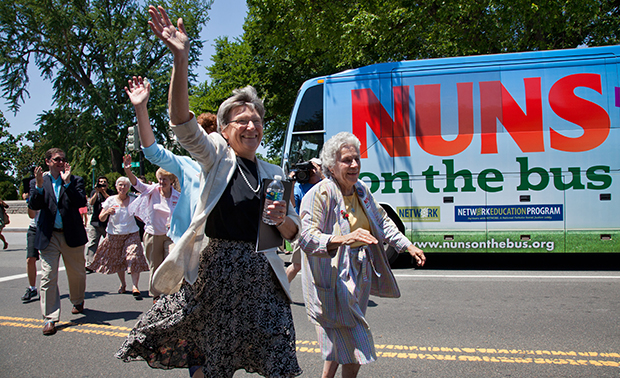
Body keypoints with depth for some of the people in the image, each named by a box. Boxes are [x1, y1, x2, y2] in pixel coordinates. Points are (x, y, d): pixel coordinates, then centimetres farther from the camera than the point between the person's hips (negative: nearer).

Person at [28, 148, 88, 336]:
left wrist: (67, 182, -17)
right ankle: (50, 318, 2)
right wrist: (39, 185, -21)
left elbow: (82, 202, -11)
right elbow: (33, 205, -6)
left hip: (72, 235, 0)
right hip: (48, 236, 0)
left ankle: (78, 301, 40)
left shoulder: (75, 180, 4)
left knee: (77, 273, 14)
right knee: (48, 277, -5)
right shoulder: (37, 182, 7)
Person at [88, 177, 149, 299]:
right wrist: (107, 212, -20)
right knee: (117, 261, 9)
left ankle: (135, 287, -13)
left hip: (131, 234, -1)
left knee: (134, 259, -15)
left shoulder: (133, 200, 3)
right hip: (114, 235, 1)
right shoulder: (110, 200, 1)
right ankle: (123, 284, 28)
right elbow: (101, 218, -1)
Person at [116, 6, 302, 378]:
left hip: (259, 272, 3)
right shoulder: (216, 155, 2)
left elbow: (291, 232, 15)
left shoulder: (274, 174, 12)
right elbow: (181, 121, -17)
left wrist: (282, 220, -10)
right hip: (214, 267, -3)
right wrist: (181, 57, -27)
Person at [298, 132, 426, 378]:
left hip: (358, 274, 8)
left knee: (342, 338, 18)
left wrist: (407, 246, 16)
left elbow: (382, 221, 22)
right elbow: (307, 238, -25)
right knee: (354, 350, -5)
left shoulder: (361, 190, 9)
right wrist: (343, 239, -40)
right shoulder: (319, 194, -16)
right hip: (332, 280, -8)